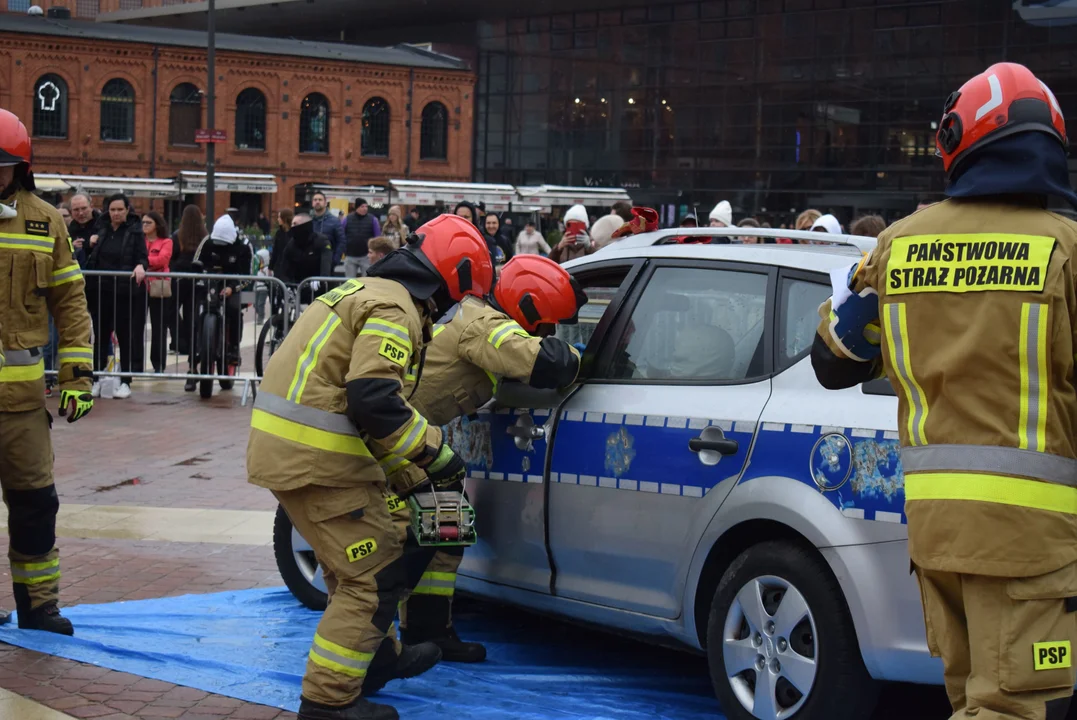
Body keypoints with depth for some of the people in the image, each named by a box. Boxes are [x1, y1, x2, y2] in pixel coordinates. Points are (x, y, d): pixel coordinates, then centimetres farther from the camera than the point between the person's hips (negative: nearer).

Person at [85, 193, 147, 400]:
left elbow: (143, 257, -5)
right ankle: (97, 379, 15)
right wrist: (91, 244, -1)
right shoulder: (101, 231, 11)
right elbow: (92, 260, 18)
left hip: (127, 292, -3)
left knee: (127, 337, 1)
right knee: (100, 336, 8)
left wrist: (140, 266, -26)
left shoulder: (135, 232, 0)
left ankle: (125, 381, 7)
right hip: (100, 291, 4)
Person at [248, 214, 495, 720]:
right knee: (376, 574, -1)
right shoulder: (396, 309, -13)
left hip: (280, 446, 10)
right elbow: (375, 400, -25)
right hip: (316, 461, -10)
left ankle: (376, 659, 41)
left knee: (354, 560, 25)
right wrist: (434, 452, -13)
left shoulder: (365, 291, 20)